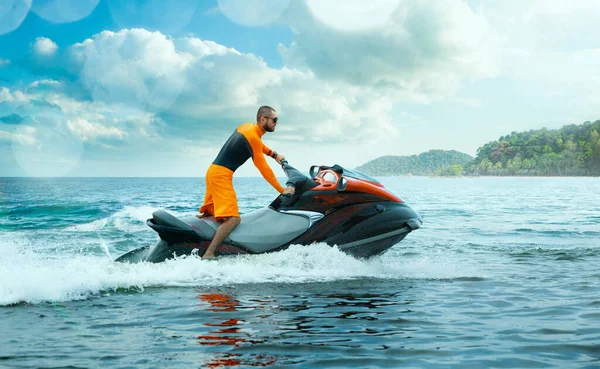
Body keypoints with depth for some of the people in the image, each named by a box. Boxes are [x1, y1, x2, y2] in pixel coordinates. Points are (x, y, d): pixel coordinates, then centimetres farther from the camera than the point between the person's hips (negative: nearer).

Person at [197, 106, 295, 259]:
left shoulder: (247, 127, 11)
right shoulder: (252, 136, -16)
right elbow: (263, 168, -14)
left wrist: (275, 155, 36)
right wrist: (282, 190, -9)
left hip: (214, 171, 10)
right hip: (221, 174, -10)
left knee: (209, 216, 15)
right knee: (233, 219, -19)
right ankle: (208, 254, -27)